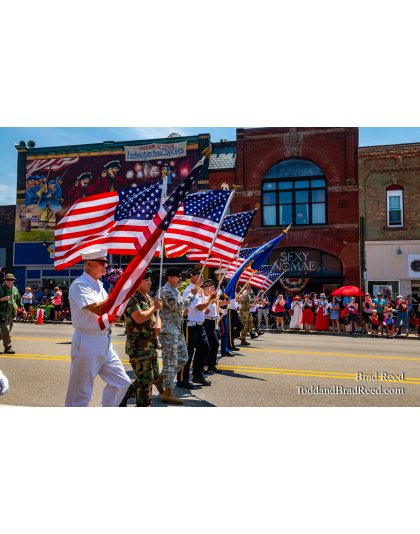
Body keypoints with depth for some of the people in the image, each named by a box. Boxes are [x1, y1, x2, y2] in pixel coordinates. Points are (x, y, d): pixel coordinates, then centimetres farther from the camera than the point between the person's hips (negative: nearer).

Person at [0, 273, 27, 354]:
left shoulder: (15, 289, 13)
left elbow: (19, 300, 21)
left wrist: (23, 310, 19)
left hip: (11, 313, 6)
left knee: (8, 330, 12)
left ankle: (7, 346, 24)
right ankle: (8, 347, -7)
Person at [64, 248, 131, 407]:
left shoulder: (99, 284, 13)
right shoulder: (80, 284, -13)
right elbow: (97, 309, -26)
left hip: (105, 341, 8)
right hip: (87, 343, -8)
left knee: (122, 382, 11)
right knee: (81, 393, 3)